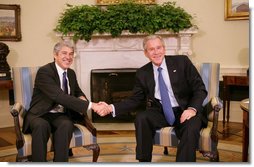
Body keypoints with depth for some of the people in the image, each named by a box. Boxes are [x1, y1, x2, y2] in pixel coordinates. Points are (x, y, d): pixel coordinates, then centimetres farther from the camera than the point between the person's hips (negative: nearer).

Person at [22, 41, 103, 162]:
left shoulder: (71, 73, 10)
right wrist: (90, 105, -33)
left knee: (66, 125, -31)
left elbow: (78, 92, 26)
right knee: (41, 126, -38)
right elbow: (60, 96, -27)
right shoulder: (44, 71, -14)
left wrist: (82, 99, -2)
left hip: (61, 115, 4)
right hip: (40, 115, -4)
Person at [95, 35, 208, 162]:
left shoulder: (182, 62, -1)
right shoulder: (142, 73, 5)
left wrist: (192, 108, -21)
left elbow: (200, 89, -2)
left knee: (191, 127, -33)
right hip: (161, 112, 2)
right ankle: (144, 161, -13)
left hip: (184, 111, -2)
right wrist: (111, 108, -7)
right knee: (141, 118, -27)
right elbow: (135, 99, 8)